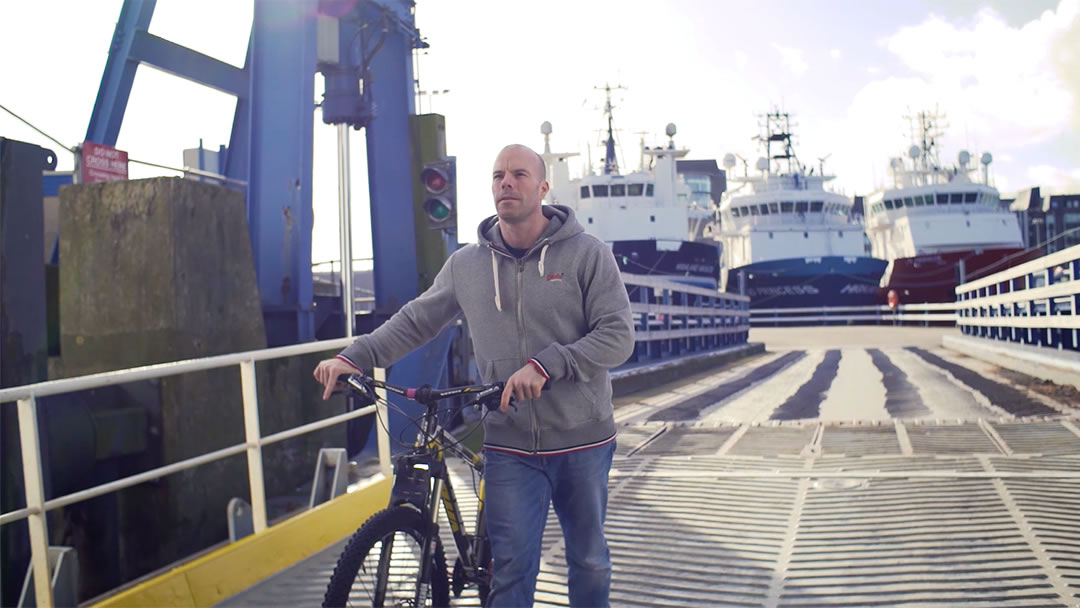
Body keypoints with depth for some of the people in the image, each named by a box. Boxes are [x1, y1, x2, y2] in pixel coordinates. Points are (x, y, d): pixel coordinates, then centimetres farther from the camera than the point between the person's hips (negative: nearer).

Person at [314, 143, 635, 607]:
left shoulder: (587, 253, -6)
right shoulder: (466, 263, 3)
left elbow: (618, 336, -11)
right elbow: (415, 320, 12)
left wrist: (545, 365, -23)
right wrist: (354, 357, 0)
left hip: (581, 440, -1)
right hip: (509, 446, 1)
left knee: (589, 560, 15)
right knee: (511, 569, 1)